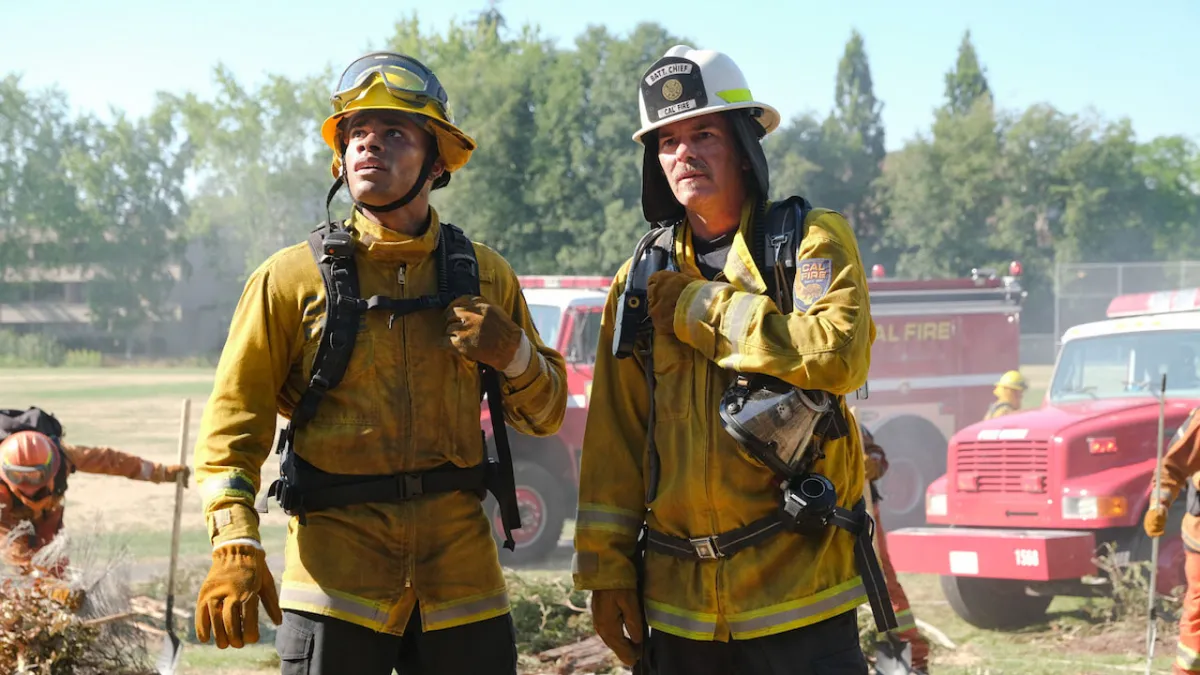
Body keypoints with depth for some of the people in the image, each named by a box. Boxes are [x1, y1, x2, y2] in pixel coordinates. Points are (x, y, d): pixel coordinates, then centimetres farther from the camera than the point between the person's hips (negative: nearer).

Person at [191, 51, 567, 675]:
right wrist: (235, 548, -13)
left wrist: (512, 354, -5)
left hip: (460, 572, 2)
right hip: (335, 577, -2)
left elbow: (544, 415, 17)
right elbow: (234, 421, -1)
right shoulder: (291, 279, 2)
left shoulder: (484, 277, 10)